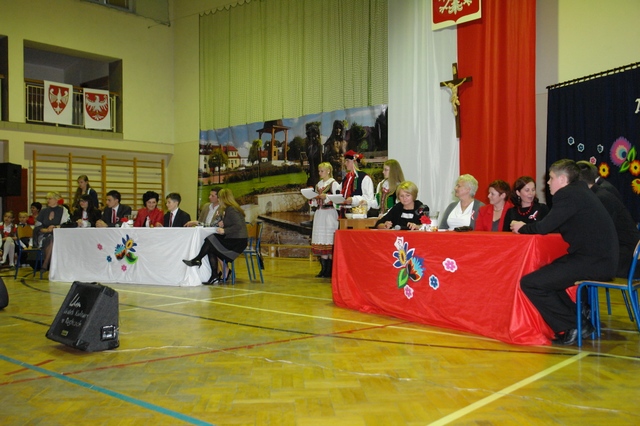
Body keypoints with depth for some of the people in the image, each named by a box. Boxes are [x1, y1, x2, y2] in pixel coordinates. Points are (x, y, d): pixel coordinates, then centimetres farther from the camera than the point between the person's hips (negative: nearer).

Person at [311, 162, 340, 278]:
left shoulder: (334, 184, -4)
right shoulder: (318, 184, 17)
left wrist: (326, 196, -21)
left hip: (330, 213, -7)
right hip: (320, 213, 7)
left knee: (329, 241, -7)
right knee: (320, 241, 4)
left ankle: (329, 270, -3)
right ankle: (324, 268, 9)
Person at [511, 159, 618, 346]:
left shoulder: (569, 194, -12)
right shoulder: (579, 191, 18)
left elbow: (544, 227, -16)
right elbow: (552, 226, 21)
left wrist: (522, 228, 3)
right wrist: (527, 227, 17)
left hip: (592, 262, -11)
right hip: (600, 258, 11)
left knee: (529, 283, -13)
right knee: (544, 275, 24)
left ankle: (570, 328, -3)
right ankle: (578, 319, 21)